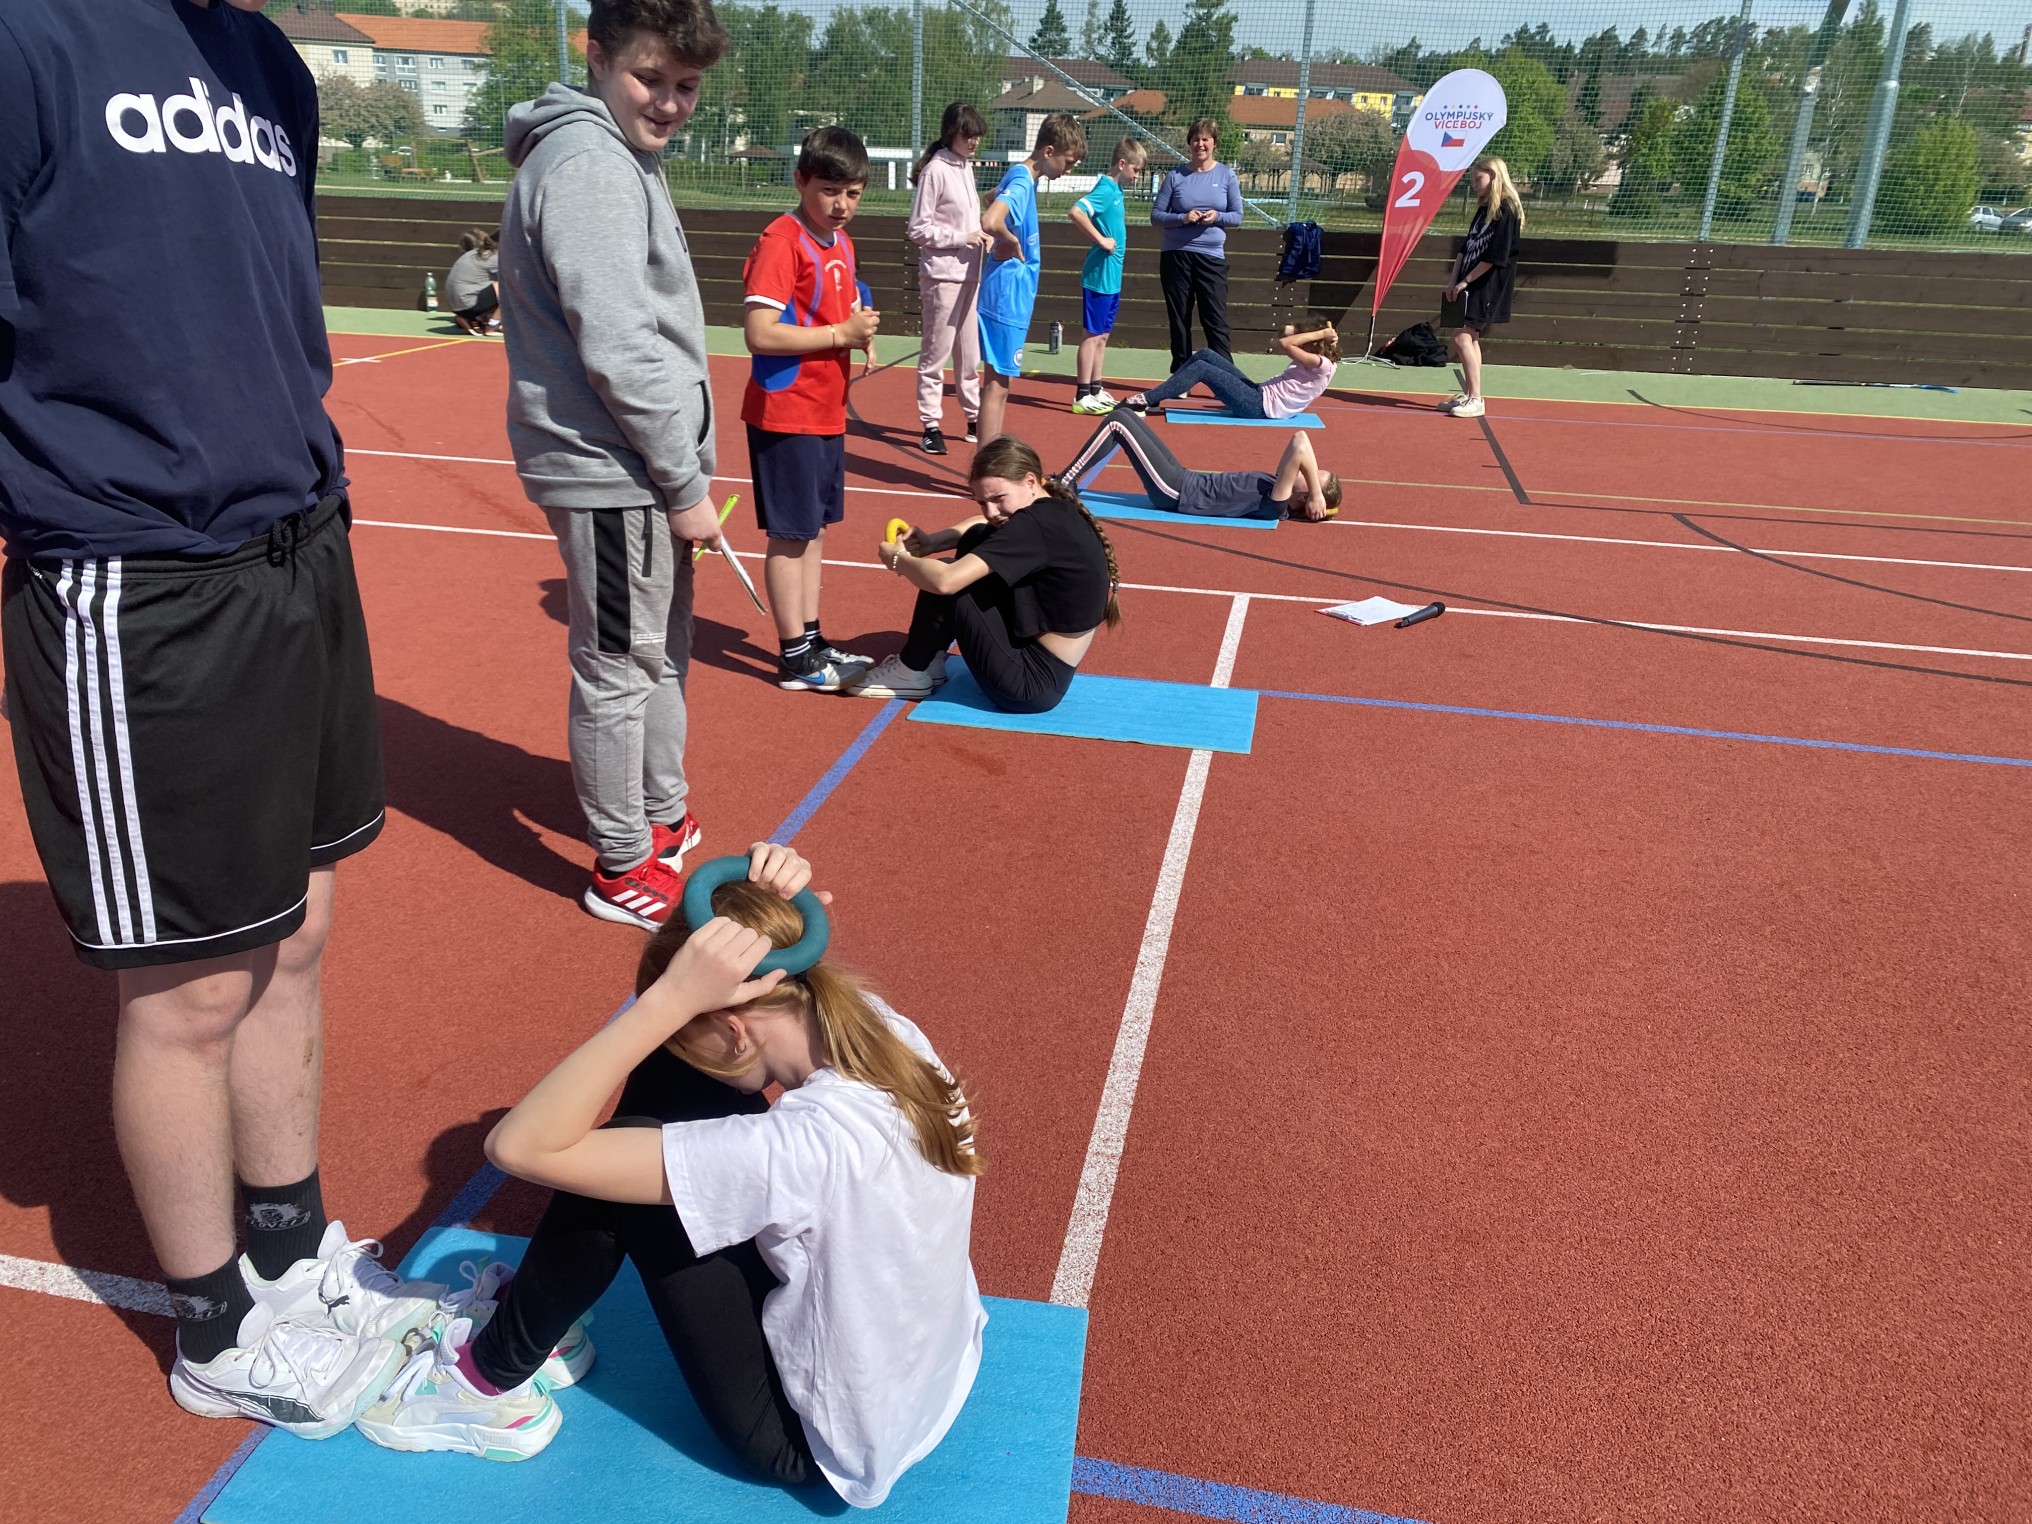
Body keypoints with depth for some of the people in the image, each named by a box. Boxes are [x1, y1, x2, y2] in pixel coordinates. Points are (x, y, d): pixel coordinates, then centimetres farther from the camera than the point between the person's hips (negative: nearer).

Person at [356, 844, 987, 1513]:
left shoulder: (807, 1143, -36)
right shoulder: (882, 1029, -15)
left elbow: (520, 1146, -35)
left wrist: (669, 999, -38)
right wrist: (775, 911, -15)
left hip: (825, 1449, -7)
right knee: (669, 1074, 0)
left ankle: (491, 1383, 13)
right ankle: (542, 1317, 19)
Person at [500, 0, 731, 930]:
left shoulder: (618, 155, 16)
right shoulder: (587, 161, -16)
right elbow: (619, 352, -22)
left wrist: (682, 468, 17)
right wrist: (686, 483, -16)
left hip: (643, 469, 10)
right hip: (614, 473, -10)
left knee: (662, 651, 20)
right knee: (620, 669, 1)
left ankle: (664, 819, 36)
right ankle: (622, 868, 15)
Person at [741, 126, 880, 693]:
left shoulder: (841, 242, 11)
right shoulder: (781, 242, -16)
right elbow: (760, 333, -24)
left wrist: (861, 331, 5)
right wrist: (841, 333, -21)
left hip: (827, 412, 9)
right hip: (786, 413, -9)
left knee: (814, 529, 15)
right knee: (790, 534, -1)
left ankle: (811, 640, 26)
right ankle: (796, 658, 8)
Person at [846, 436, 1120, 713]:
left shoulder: (1035, 525, -24)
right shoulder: (1056, 510, 4)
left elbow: (944, 581, -29)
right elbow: (981, 528, 23)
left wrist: (898, 559, -8)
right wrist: (931, 543, 4)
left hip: (1032, 683, -10)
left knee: (943, 580, -10)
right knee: (975, 540, 12)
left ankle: (911, 673, 12)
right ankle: (930, 661, 17)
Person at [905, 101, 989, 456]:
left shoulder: (966, 167, 12)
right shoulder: (935, 171, -11)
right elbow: (917, 230, -13)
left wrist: (980, 237, 1)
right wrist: (962, 237, -17)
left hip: (970, 274, 8)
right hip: (943, 276, -8)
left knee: (970, 353, 15)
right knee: (936, 353, -1)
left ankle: (974, 419, 24)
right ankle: (931, 425, 5)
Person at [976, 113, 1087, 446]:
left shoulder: (1020, 177, 11)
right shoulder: (1022, 183, -17)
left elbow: (996, 197, 34)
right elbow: (989, 221, -36)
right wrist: (1012, 242, -16)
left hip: (1010, 299, 10)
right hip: (1007, 299, -10)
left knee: (999, 383, 14)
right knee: (998, 384, -5)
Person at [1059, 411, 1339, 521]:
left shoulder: (1276, 506, -25)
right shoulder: (1277, 490, 2)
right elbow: (1299, 438, 8)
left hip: (1174, 491, -9)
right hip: (1182, 481, 9)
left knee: (1116, 423, -10)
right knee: (1122, 415, 13)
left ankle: (1062, 484, 2)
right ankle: (1068, 481, 19)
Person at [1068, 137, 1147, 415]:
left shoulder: (1116, 190, 13)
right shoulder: (1106, 189, -15)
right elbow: (1076, 212, -29)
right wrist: (1101, 240, -23)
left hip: (1111, 277, 9)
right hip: (1099, 275, -9)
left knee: (1102, 335, 14)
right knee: (1093, 335, -4)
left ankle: (1096, 391, 22)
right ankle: (1082, 397, 0)